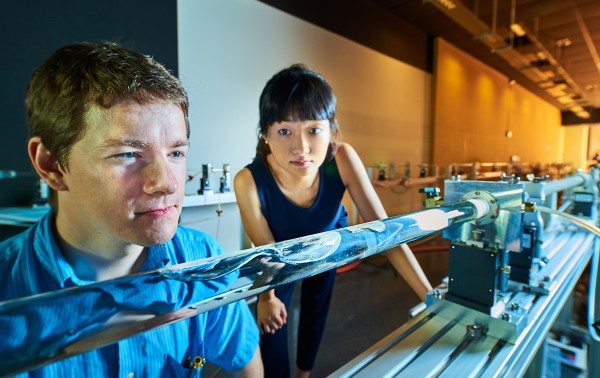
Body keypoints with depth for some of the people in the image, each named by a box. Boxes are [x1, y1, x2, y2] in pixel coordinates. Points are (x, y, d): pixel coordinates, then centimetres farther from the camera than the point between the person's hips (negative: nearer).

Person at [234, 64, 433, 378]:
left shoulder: (342, 159, -38)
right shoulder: (249, 181, -41)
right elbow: (267, 248, -22)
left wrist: (432, 297, -38)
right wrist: (267, 296, -33)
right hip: (283, 248, -1)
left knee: (316, 306, 18)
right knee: (271, 321, 1)